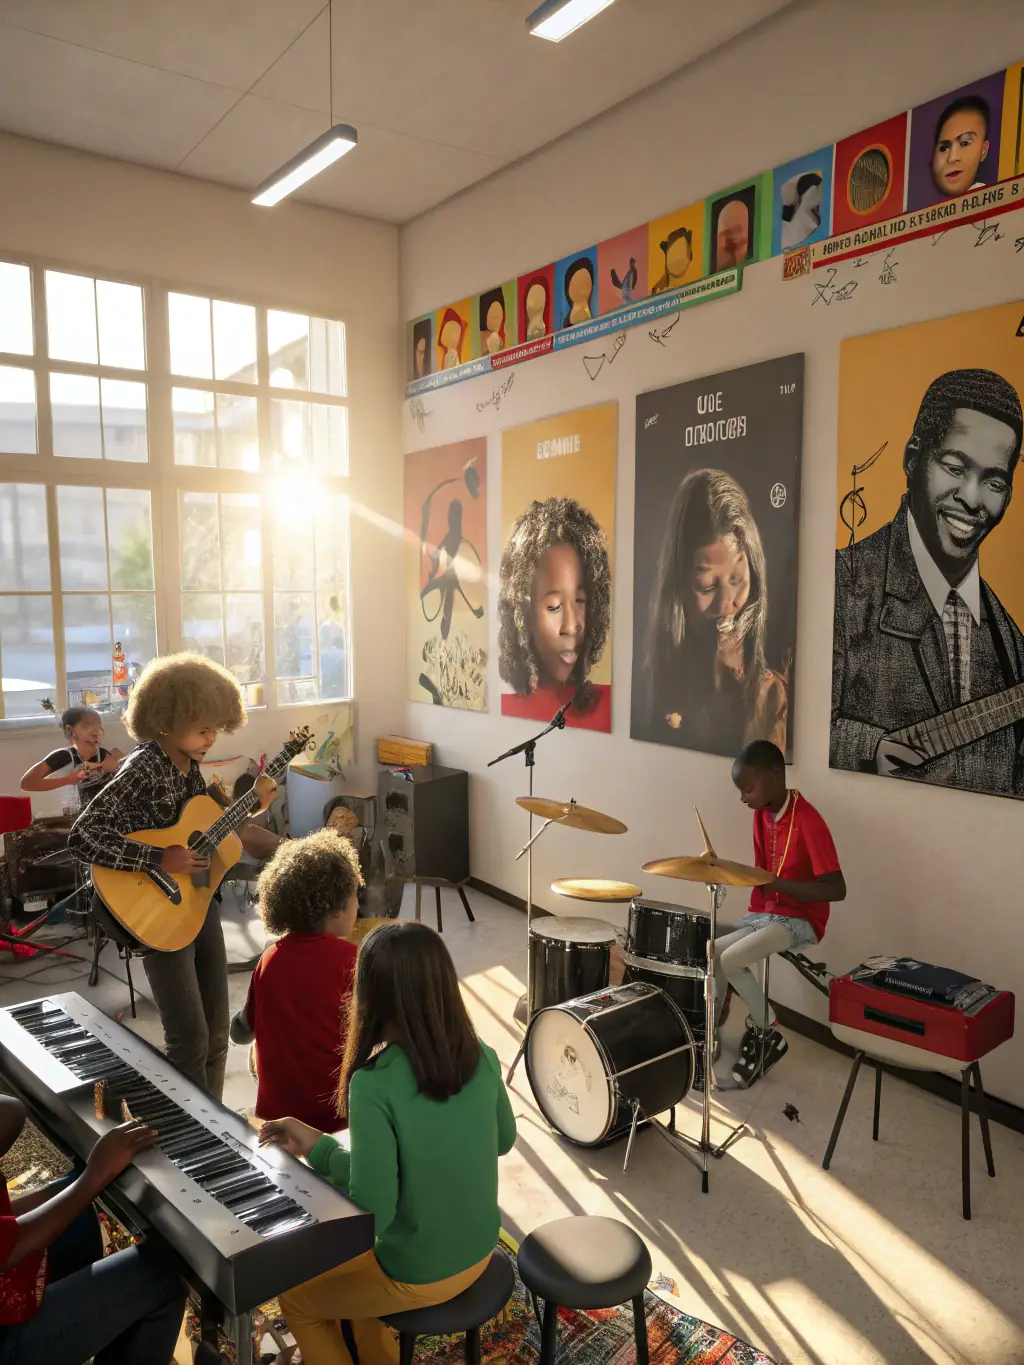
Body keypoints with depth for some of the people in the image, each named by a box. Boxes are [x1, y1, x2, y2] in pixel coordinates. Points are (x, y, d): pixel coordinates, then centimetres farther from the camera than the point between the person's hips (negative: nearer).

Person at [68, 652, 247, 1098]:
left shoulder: (190, 765, 4)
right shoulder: (142, 770, -20)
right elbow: (82, 837, -29)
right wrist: (159, 861, -29)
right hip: (160, 912, -8)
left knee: (217, 1031, 14)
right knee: (191, 1038, -3)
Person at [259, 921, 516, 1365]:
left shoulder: (373, 1084, -30)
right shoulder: (481, 1056, -12)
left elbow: (374, 1209, -27)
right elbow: (503, 1140, 4)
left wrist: (319, 1149, -16)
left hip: (419, 1277, -6)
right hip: (479, 1253, 6)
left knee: (296, 1298, 23)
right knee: (348, 1259, 33)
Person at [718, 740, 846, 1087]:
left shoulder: (808, 822, -21)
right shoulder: (762, 814, 4)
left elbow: (836, 889, -23)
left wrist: (777, 884, -29)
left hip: (799, 921, -8)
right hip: (763, 914, 8)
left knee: (730, 958, -24)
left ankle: (770, 1036, -3)